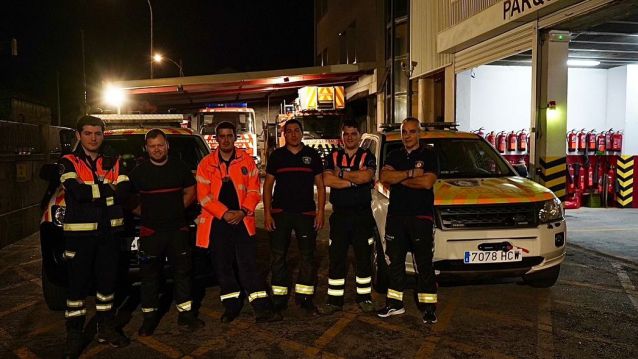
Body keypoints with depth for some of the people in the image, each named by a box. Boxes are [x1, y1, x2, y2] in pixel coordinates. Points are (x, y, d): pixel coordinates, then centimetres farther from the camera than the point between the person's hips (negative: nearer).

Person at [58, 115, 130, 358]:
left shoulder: (112, 163, 11)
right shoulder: (68, 163, 0)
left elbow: (123, 190, -5)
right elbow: (78, 192, -18)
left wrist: (92, 191, -11)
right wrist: (109, 188, -9)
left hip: (109, 231, 3)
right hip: (79, 231, -3)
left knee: (107, 281, 13)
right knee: (78, 285, 4)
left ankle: (106, 329, 27)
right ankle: (74, 335, 17)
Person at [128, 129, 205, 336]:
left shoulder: (180, 167, 5)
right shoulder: (139, 172, 3)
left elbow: (190, 192, 12)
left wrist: (177, 209, 1)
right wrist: (146, 210, -2)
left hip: (178, 229, 1)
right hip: (151, 231, -1)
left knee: (182, 272, 7)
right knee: (149, 276, 5)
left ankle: (185, 314, 18)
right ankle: (149, 317, 17)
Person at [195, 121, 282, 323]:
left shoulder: (247, 161, 4)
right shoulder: (206, 164, 3)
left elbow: (254, 190, 1)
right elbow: (204, 196, -3)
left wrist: (243, 211, -13)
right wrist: (224, 213, -13)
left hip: (242, 221, -1)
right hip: (217, 222, 1)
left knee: (249, 265, -2)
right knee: (223, 266, 9)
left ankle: (262, 309, 3)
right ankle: (231, 306, 24)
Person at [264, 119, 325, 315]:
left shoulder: (312, 155, 7)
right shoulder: (276, 155, 7)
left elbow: (320, 186, 7)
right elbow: (268, 185, 7)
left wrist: (320, 212, -2)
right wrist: (267, 213, -2)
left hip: (306, 213, 0)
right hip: (280, 213, 0)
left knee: (307, 256, 4)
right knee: (277, 256, 3)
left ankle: (305, 298, 15)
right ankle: (279, 299, 13)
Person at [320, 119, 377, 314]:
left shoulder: (367, 157, 5)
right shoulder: (333, 157, 9)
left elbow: (366, 176, -16)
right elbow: (327, 180, -9)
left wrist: (341, 173, -10)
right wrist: (354, 181, -13)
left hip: (362, 214, -1)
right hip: (339, 214, 1)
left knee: (364, 258, 7)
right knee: (336, 258, 4)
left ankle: (364, 298, 19)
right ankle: (334, 300, 12)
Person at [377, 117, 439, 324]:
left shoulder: (428, 155, 1)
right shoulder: (394, 156, 12)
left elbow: (427, 182, -16)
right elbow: (384, 177, -6)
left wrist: (397, 179, -8)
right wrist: (411, 173, -14)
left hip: (421, 216, -4)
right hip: (395, 216, 4)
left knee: (424, 264, 0)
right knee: (395, 261, 11)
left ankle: (429, 307, 9)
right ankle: (394, 303, 22)